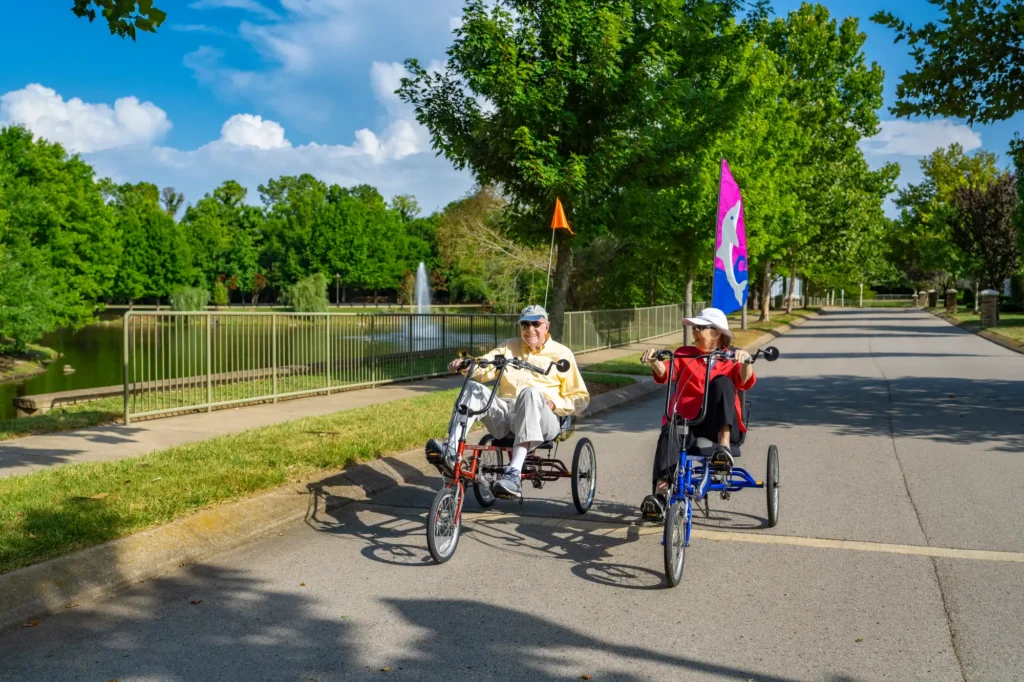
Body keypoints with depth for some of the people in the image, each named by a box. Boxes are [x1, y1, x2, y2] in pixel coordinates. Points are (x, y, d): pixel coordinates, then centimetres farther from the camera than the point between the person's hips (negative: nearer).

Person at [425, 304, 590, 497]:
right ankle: (451, 451, -37)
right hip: (505, 417, 3)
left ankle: (514, 474, -50)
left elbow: (581, 398, 10)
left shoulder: (561, 353, 13)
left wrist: (555, 404, -8)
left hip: (542, 421, -3)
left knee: (530, 392, -37)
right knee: (473, 387, -20)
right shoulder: (509, 348, 22)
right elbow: (483, 368, 5)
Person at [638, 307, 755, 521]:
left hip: (718, 425, -1)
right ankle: (660, 493, -47)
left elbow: (746, 381, -6)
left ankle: (724, 445, -34)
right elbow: (665, 373, -2)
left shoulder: (730, 360, 15)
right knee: (669, 433, -34)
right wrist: (654, 362, -26)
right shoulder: (684, 354, 18)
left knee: (722, 382, -26)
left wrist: (746, 362, -29)